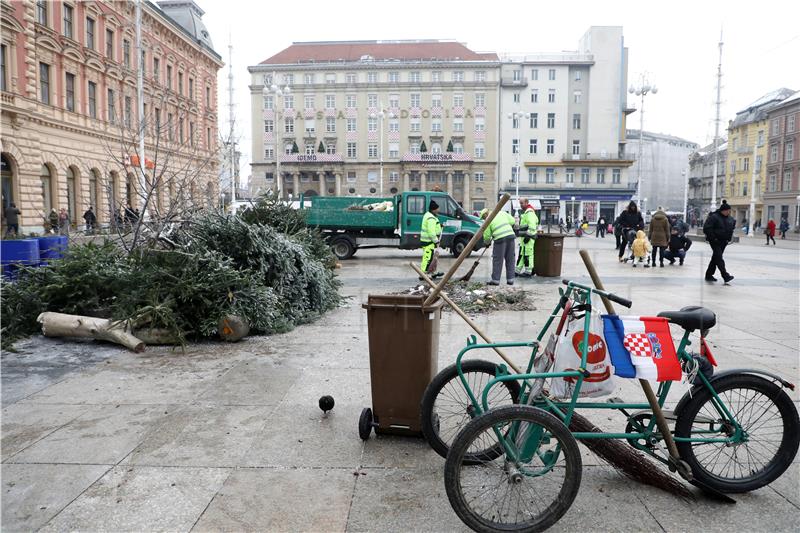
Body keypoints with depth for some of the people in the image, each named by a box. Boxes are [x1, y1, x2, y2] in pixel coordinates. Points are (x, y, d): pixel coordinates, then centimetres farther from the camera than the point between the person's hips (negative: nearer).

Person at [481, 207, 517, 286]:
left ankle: (495, 280, 4)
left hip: (500, 238, -5)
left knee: (497, 260, 2)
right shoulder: (502, 213, 17)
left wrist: (487, 243, 25)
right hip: (510, 235, 5)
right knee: (510, 259, 10)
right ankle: (510, 279, 13)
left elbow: (487, 236, 6)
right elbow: (512, 221, 12)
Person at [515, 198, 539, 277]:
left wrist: (528, 236, -23)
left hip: (528, 237, -11)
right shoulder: (525, 212, 21)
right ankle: (518, 270, 19)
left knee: (528, 254, -7)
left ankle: (528, 272, -2)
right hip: (524, 237, 11)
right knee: (521, 254, 13)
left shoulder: (529, 212, -13)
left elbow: (532, 225, -23)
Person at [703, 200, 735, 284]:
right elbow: (706, 228, -16)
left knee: (715, 258, 11)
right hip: (715, 241, -8)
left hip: (723, 242, 8)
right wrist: (713, 237, -18)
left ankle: (709, 275, 20)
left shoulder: (730, 218, 10)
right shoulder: (714, 217, -12)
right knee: (719, 258, -14)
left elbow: (732, 228, 26)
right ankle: (725, 276, -21)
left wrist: (729, 237, 13)